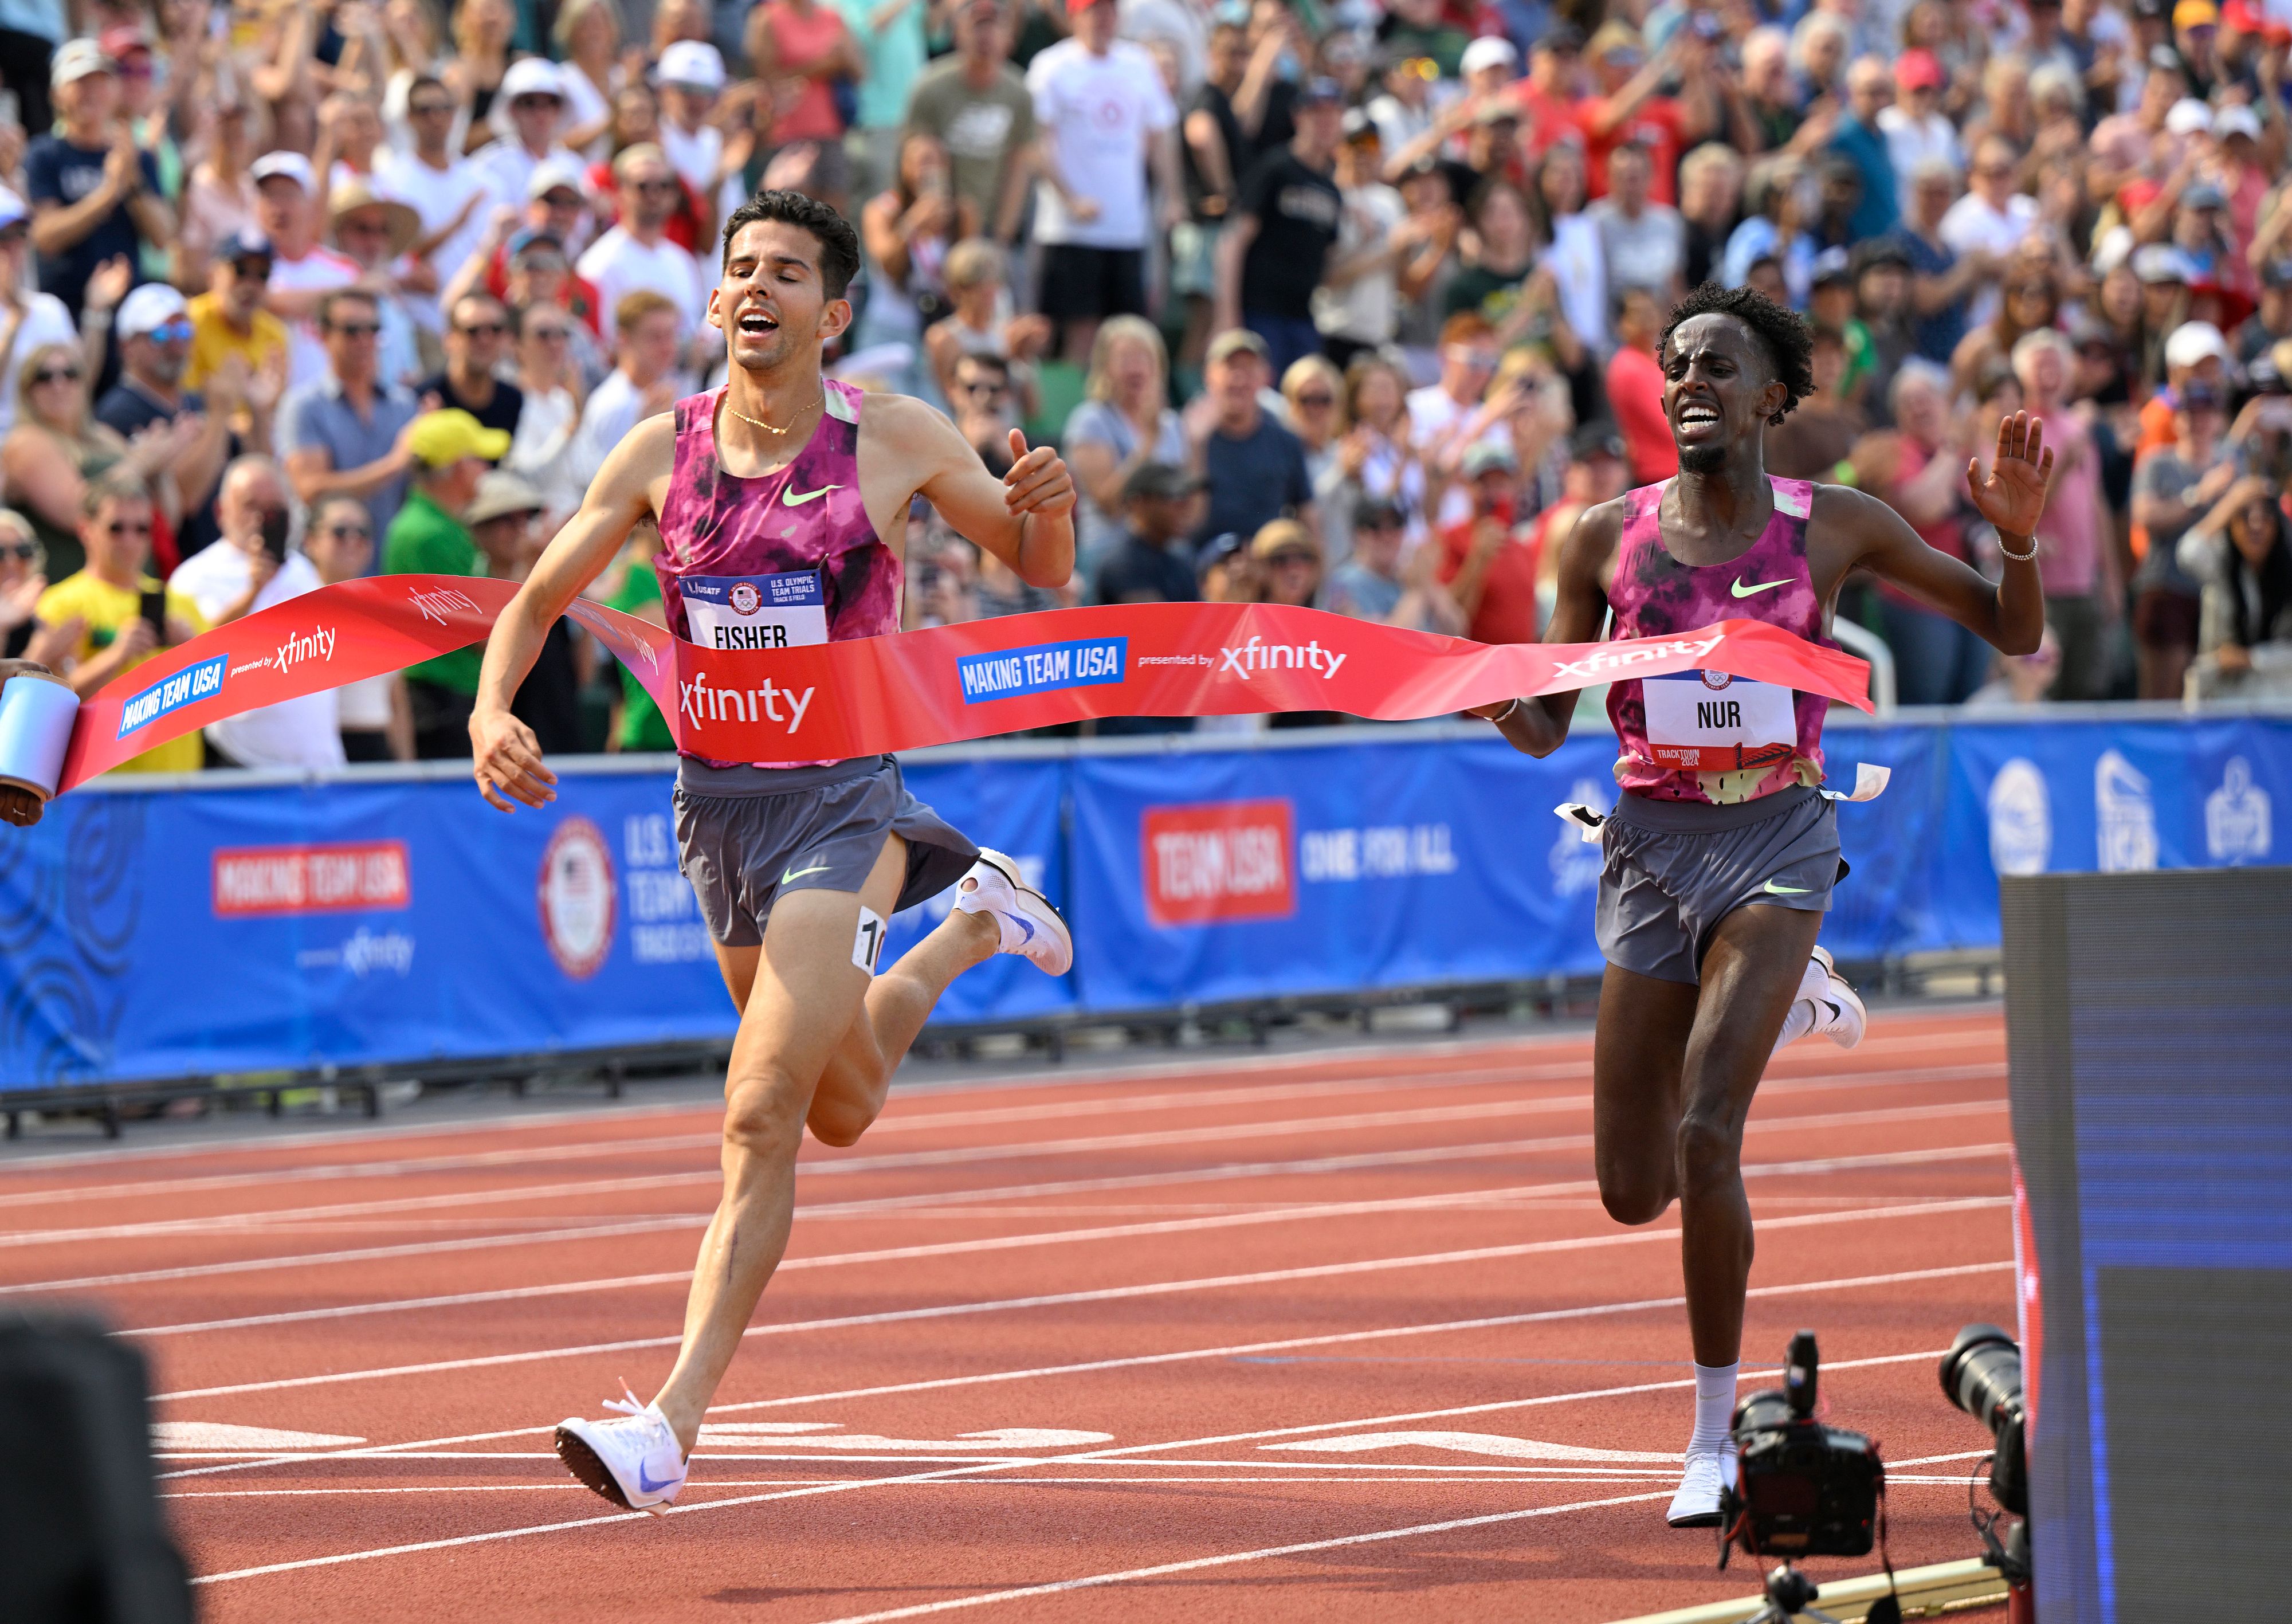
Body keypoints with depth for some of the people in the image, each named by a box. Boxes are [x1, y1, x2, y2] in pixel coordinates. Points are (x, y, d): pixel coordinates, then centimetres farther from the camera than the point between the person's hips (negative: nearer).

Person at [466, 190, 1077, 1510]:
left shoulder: (894, 439, -6)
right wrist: (493, 711, -11)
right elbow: (539, 600, 8)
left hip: (842, 798, -5)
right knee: (843, 1111, 22)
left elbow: (1042, 567, 6)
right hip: (716, 797, 5)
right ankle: (972, 921, 51)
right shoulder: (664, 451, 0)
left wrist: (1049, 506, -17)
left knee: (762, 1118, -17)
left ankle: (676, 1421, -18)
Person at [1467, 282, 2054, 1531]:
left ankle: (1717, 1437, -6)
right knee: (1634, 1192, 4)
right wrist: (1489, 698, -16)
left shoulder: (1834, 527, 1)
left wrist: (2018, 534, -12)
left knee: (1705, 1137, -21)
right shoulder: (1608, 538, 4)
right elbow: (1544, 726, 7)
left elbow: (2013, 633, 8)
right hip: (1653, 844, 3)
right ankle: (1784, 1000, 39)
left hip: (1777, 836, -3)